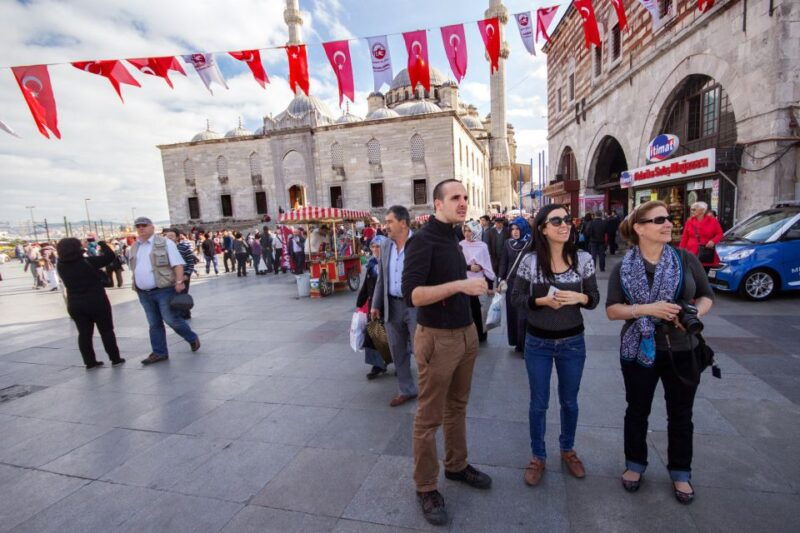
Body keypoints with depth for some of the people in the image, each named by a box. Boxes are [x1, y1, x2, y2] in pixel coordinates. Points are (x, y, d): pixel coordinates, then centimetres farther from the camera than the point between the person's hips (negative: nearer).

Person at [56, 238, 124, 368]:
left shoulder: (61, 266, -4)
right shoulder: (87, 262, -18)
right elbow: (110, 256, -12)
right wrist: (102, 243, 1)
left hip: (75, 305, 4)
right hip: (97, 302, -4)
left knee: (84, 333, 11)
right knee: (106, 331, 6)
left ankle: (90, 362, 15)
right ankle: (115, 358, 11)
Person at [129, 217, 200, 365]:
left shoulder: (165, 243, -6)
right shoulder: (134, 247, 13)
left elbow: (177, 264, -12)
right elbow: (134, 268, 22)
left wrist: (179, 282, -21)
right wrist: (136, 285, 16)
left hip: (163, 290, -6)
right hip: (144, 293, 6)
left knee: (171, 319, -5)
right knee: (154, 324, 10)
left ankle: (193, 338, 17)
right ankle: (159, 353, 19)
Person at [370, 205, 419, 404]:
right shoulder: (386, 244, 6)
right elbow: (381, 277, 12)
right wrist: (376, 304, 10)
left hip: (415, 305, -6)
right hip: (392, 305, 6)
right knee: (398, 351, 16)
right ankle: (406, 390, 33)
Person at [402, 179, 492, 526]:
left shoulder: (451, 237, 10)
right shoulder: (423, 240, -16)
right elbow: (411, 294, -25)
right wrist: (459, 284, -29)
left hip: (466, 332, 8)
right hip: (438, 338, -8)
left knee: (457, 406, 21)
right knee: (429, 417, 6)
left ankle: (457, 465, 40)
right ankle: (426, 487, 23)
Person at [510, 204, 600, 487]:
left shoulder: (584, 259, -7)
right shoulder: (530, 260, -11)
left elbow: (595, 298, 0)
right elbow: (516, 298, -6)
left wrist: (578, 297, -21)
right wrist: (542, 301, -23)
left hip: (572, 342, 2)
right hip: (538, 343, -1)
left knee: (569, 401, 20)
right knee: (539, 403, 12)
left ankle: (567, 450, 45)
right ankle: (538, 456, 33)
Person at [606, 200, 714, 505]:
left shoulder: (687, 259, -4)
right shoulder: (623, 268, -6)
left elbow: (707, 296, 5)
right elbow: (612, 310, -9)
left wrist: (696, 314, -16)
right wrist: (647, 309, -23)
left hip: (682, 350, 1)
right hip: (639, 350, -1)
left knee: (680, 414, 15)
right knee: (637, 410, 15)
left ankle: (680, 473, 36)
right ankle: (635, 464, 36)